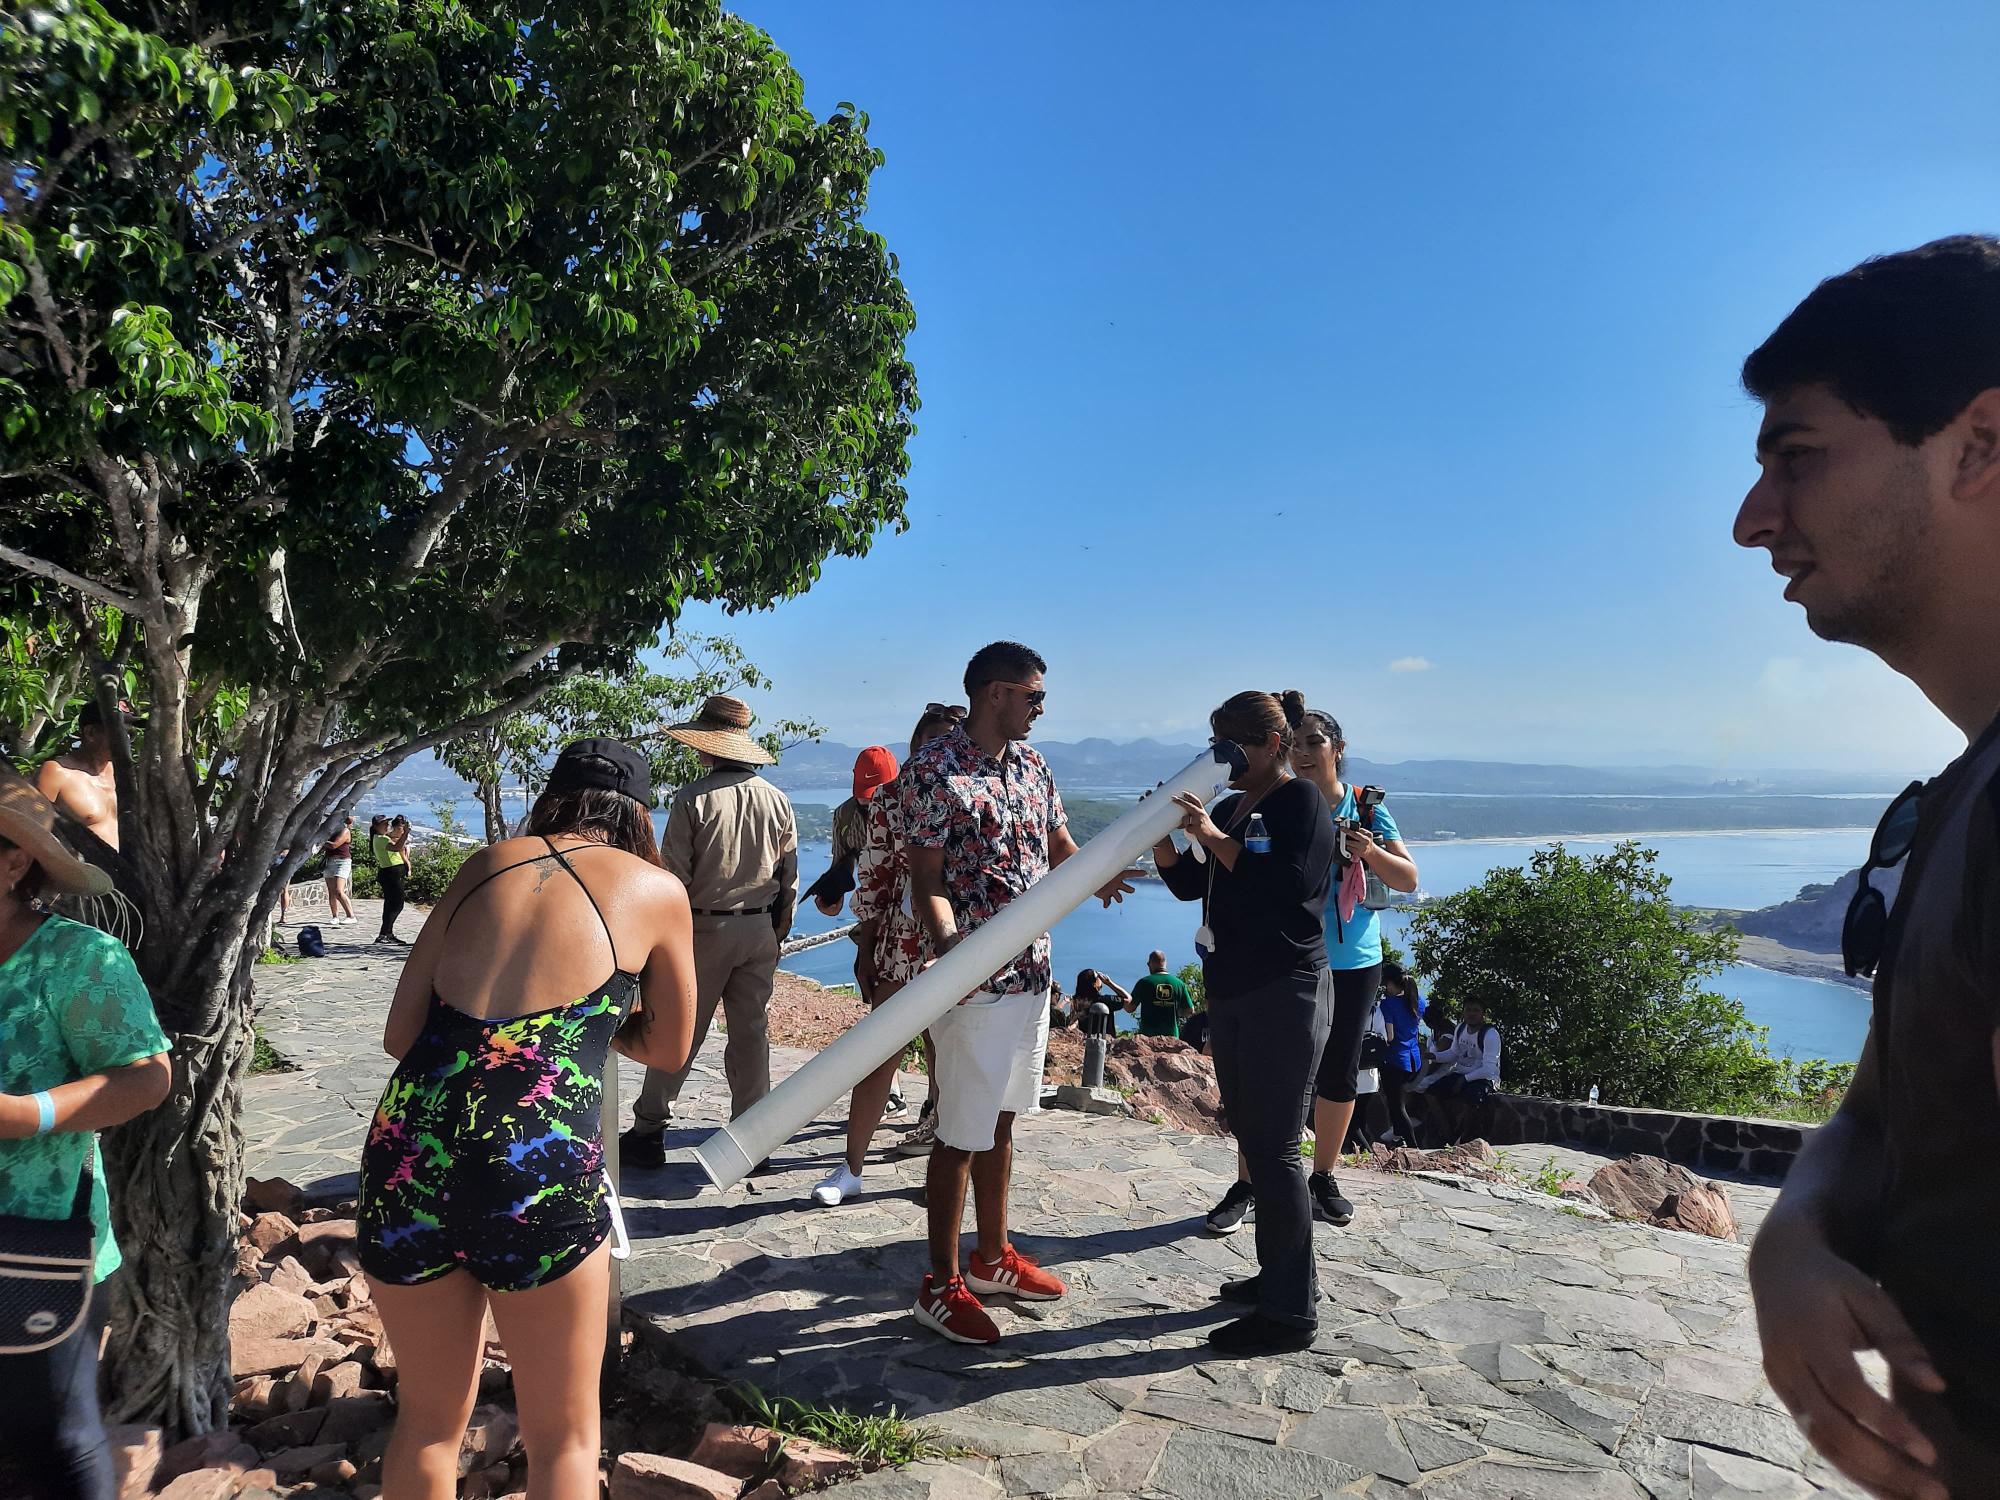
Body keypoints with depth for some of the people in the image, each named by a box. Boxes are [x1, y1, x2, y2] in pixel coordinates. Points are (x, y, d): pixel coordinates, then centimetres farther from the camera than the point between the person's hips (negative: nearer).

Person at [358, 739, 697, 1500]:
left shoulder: (485, 865, 15)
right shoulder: (657, 888, 8)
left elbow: (401, 1033, 13)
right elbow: (668, 1049, 20)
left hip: (408, 1147, 4)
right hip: (539, 1161, -4)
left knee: (428, 1419, 26)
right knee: (563, 1437, 18)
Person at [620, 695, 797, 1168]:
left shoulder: (693, 797, -11)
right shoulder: (777, 800, 3)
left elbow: (673, 874, -11)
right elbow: (790, 876, 7)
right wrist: (778, 931, 16)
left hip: (705, 927, -4)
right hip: (760, 930, 4)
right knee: (752, 1035, 10)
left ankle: (648, 1132, 15)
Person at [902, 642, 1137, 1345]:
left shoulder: (1031, 764, 9)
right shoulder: (933, 769, -14)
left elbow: (1061, 847, 14)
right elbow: (927, 882, -15)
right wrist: (950, 946, -34)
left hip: (1031, 971, 8)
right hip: (975, 983, -7)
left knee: (1001, 1120, 19)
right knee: (962, 1134, 2)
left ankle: (993, 1257, 35)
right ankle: (941, 1285, 18)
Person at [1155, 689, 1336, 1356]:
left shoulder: (1302, 800, -10)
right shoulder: (1230, 807, 13)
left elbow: (1292, 884, -23)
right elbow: (1191, 884, 14)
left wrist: (1214, 837, -22)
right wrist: (1163, 837, -2)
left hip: (1285, 993, -9)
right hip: (1230, 991, 9)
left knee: (1273, 1149, -5)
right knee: (1253, 1140, 16)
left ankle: (1292, 1311, 5)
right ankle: (1277, 1274, 31)